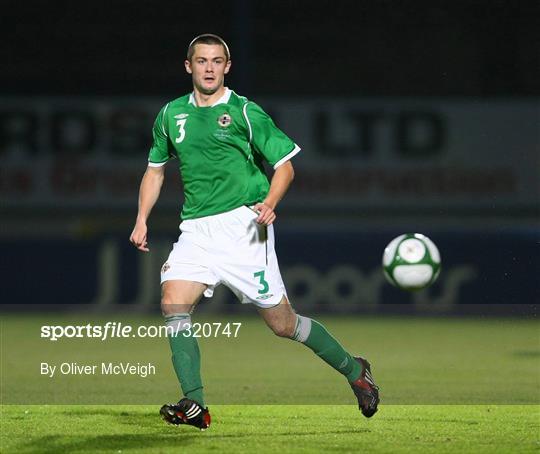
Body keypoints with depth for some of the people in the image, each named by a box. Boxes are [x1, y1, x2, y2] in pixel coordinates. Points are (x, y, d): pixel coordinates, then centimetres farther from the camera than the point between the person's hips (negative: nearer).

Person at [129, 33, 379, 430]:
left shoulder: (245, 112, -2)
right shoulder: (172, 115, 11)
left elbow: (285, 164, 0)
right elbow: (155, 169, 23)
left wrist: (270, 202, -18)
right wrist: (142, 220, 12)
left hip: (242, 224, -4)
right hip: (196, 230, 4)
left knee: (282, 323, -2)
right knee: (173, 303, -19)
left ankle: (354, 371, 20)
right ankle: (194, 406, -18)